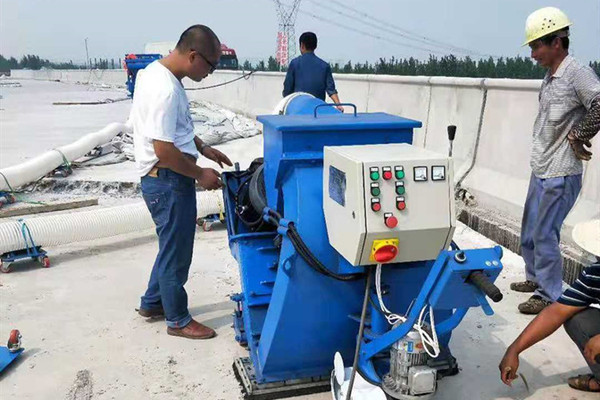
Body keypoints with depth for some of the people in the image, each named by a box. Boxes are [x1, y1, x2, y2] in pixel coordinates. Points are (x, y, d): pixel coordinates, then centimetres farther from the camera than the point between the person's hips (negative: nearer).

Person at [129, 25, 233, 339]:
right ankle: (178, 320, 23)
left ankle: (152, 303, 40)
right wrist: (200, 175, -14)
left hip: (164, 179, 10)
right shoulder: (165, 89, -25)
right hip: (168, 181, -10)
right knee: (176, 252, 5)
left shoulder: (158, 71, 8)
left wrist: (204, 149, 15)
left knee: (172, 246, 23)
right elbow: (164, 150, -26)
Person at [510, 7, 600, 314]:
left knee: (544, 235, -1)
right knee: (529, 232, 19)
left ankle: (550, 296, 13)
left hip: (560, 175, -9)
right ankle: (536, 279, 37)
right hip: (540, 171, 9)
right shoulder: (550, 76, 9)